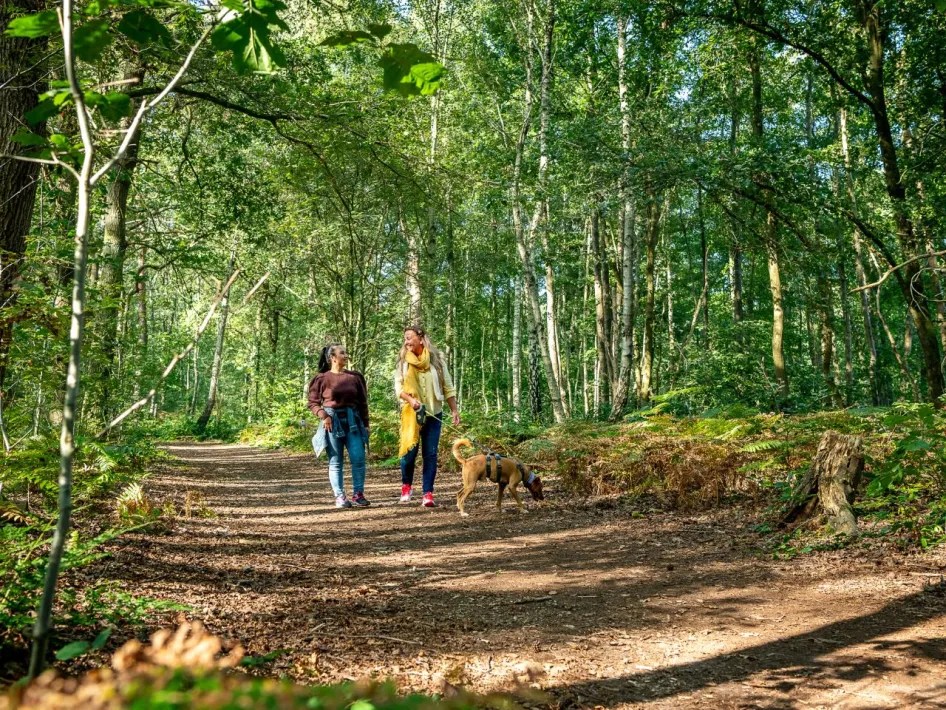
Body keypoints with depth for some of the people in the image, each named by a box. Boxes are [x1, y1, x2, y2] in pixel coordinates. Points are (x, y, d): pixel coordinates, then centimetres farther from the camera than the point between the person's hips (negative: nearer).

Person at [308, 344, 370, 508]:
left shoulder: (355, 377, 8)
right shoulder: (321, 378, 0)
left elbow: (363, 402, 12)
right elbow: (313, 402, 3)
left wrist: (366, 424, 10)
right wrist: (323, 416, -13)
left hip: (353, 421, 2)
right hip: (332, 422, -2)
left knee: (358, 458, -6)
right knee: (335, 462, 2)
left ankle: (358, 494, 5)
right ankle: (339, 496, 8)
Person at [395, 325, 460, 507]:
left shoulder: (436, 359, 2)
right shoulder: (403, 360, 2)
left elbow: (448, 386, 6)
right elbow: (398, 386, 0)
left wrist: (454, 410, 1)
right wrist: (410, 399, -19)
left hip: (434, 414, 0)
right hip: (411, 413, 0)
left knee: (430, 454, -1)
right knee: (409, 449, -5)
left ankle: (428, 493, 4)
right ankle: (406, 485, 20)